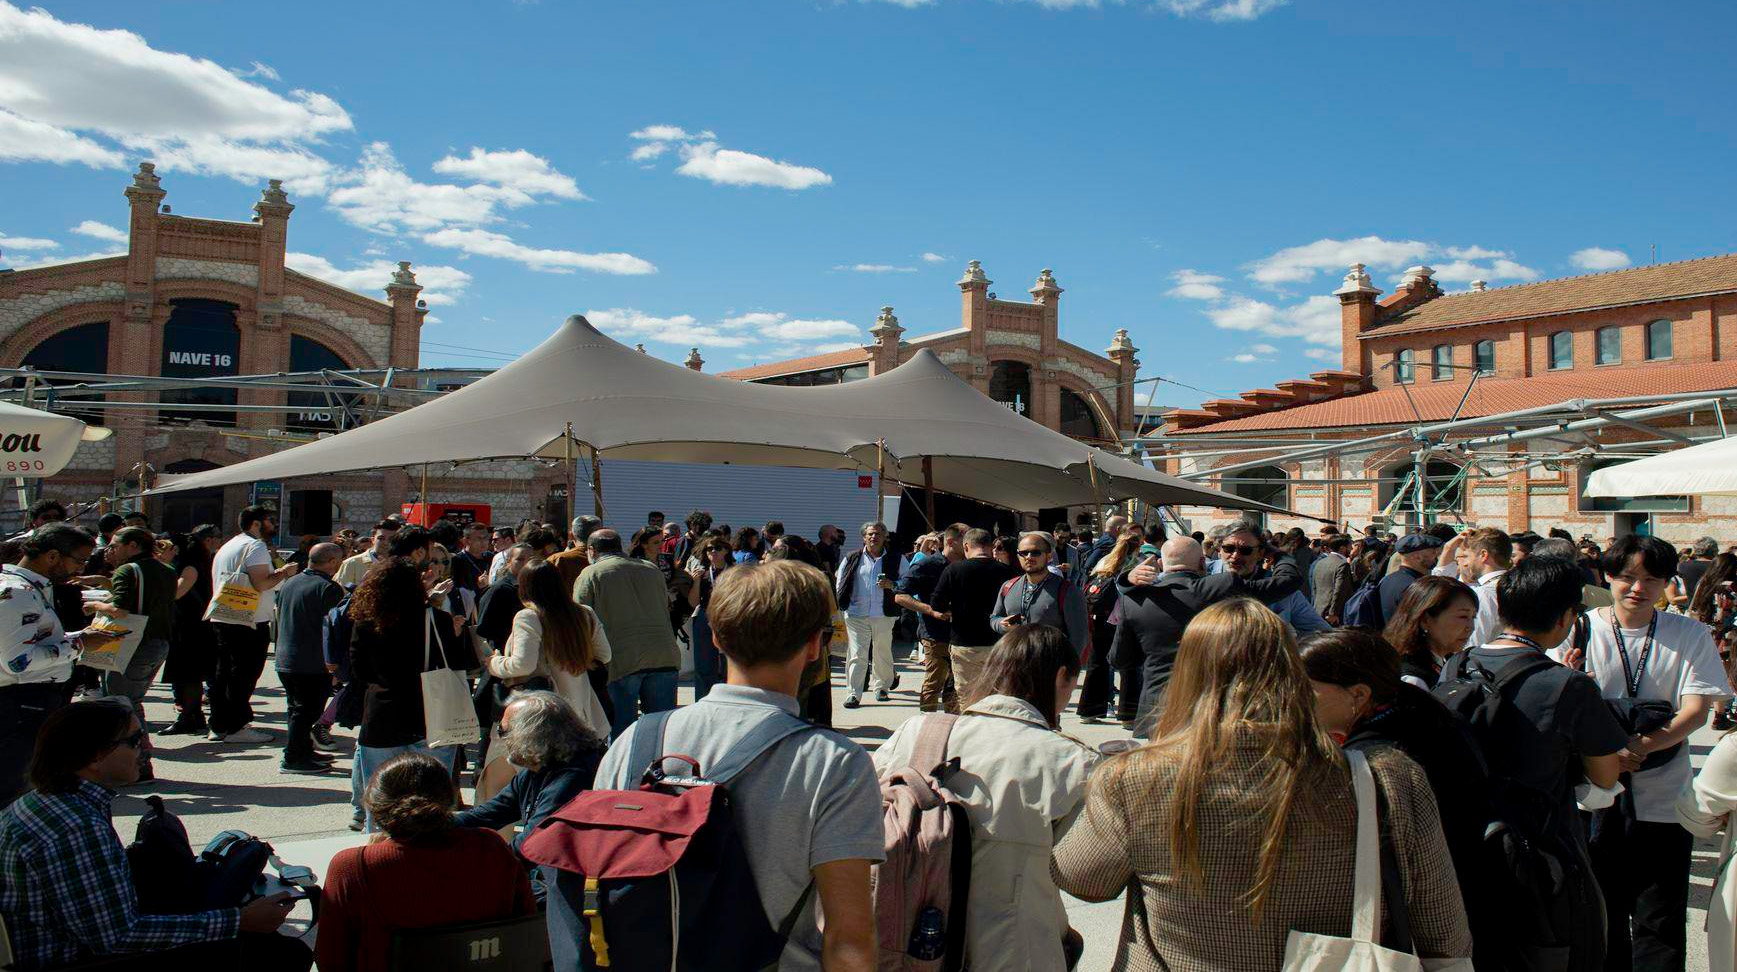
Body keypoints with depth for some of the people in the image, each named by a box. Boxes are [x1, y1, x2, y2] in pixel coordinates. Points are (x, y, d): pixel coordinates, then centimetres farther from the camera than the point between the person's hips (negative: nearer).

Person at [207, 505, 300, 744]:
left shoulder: (227, 547, 21)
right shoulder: (255, 546, -10)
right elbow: (260, 583, -22)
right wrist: (284, 572, -7)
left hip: (221, 619, 10)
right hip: (249, 621, -9)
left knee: (224, 672, 12)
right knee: (244, 674, -4)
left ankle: (219, 726, 17)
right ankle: (235, 727, -2)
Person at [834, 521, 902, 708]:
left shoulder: (895, 560, 6)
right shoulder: (852, 559, 8)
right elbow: (839, 584, 14)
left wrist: (892, 585, -10)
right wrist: (843, 607, 6)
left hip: (884, 616, 1)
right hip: (857, 615, -1)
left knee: (883, 653, 11)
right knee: (857, 655, -6)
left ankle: (882, 688, 29)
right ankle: (853, 694, -5)